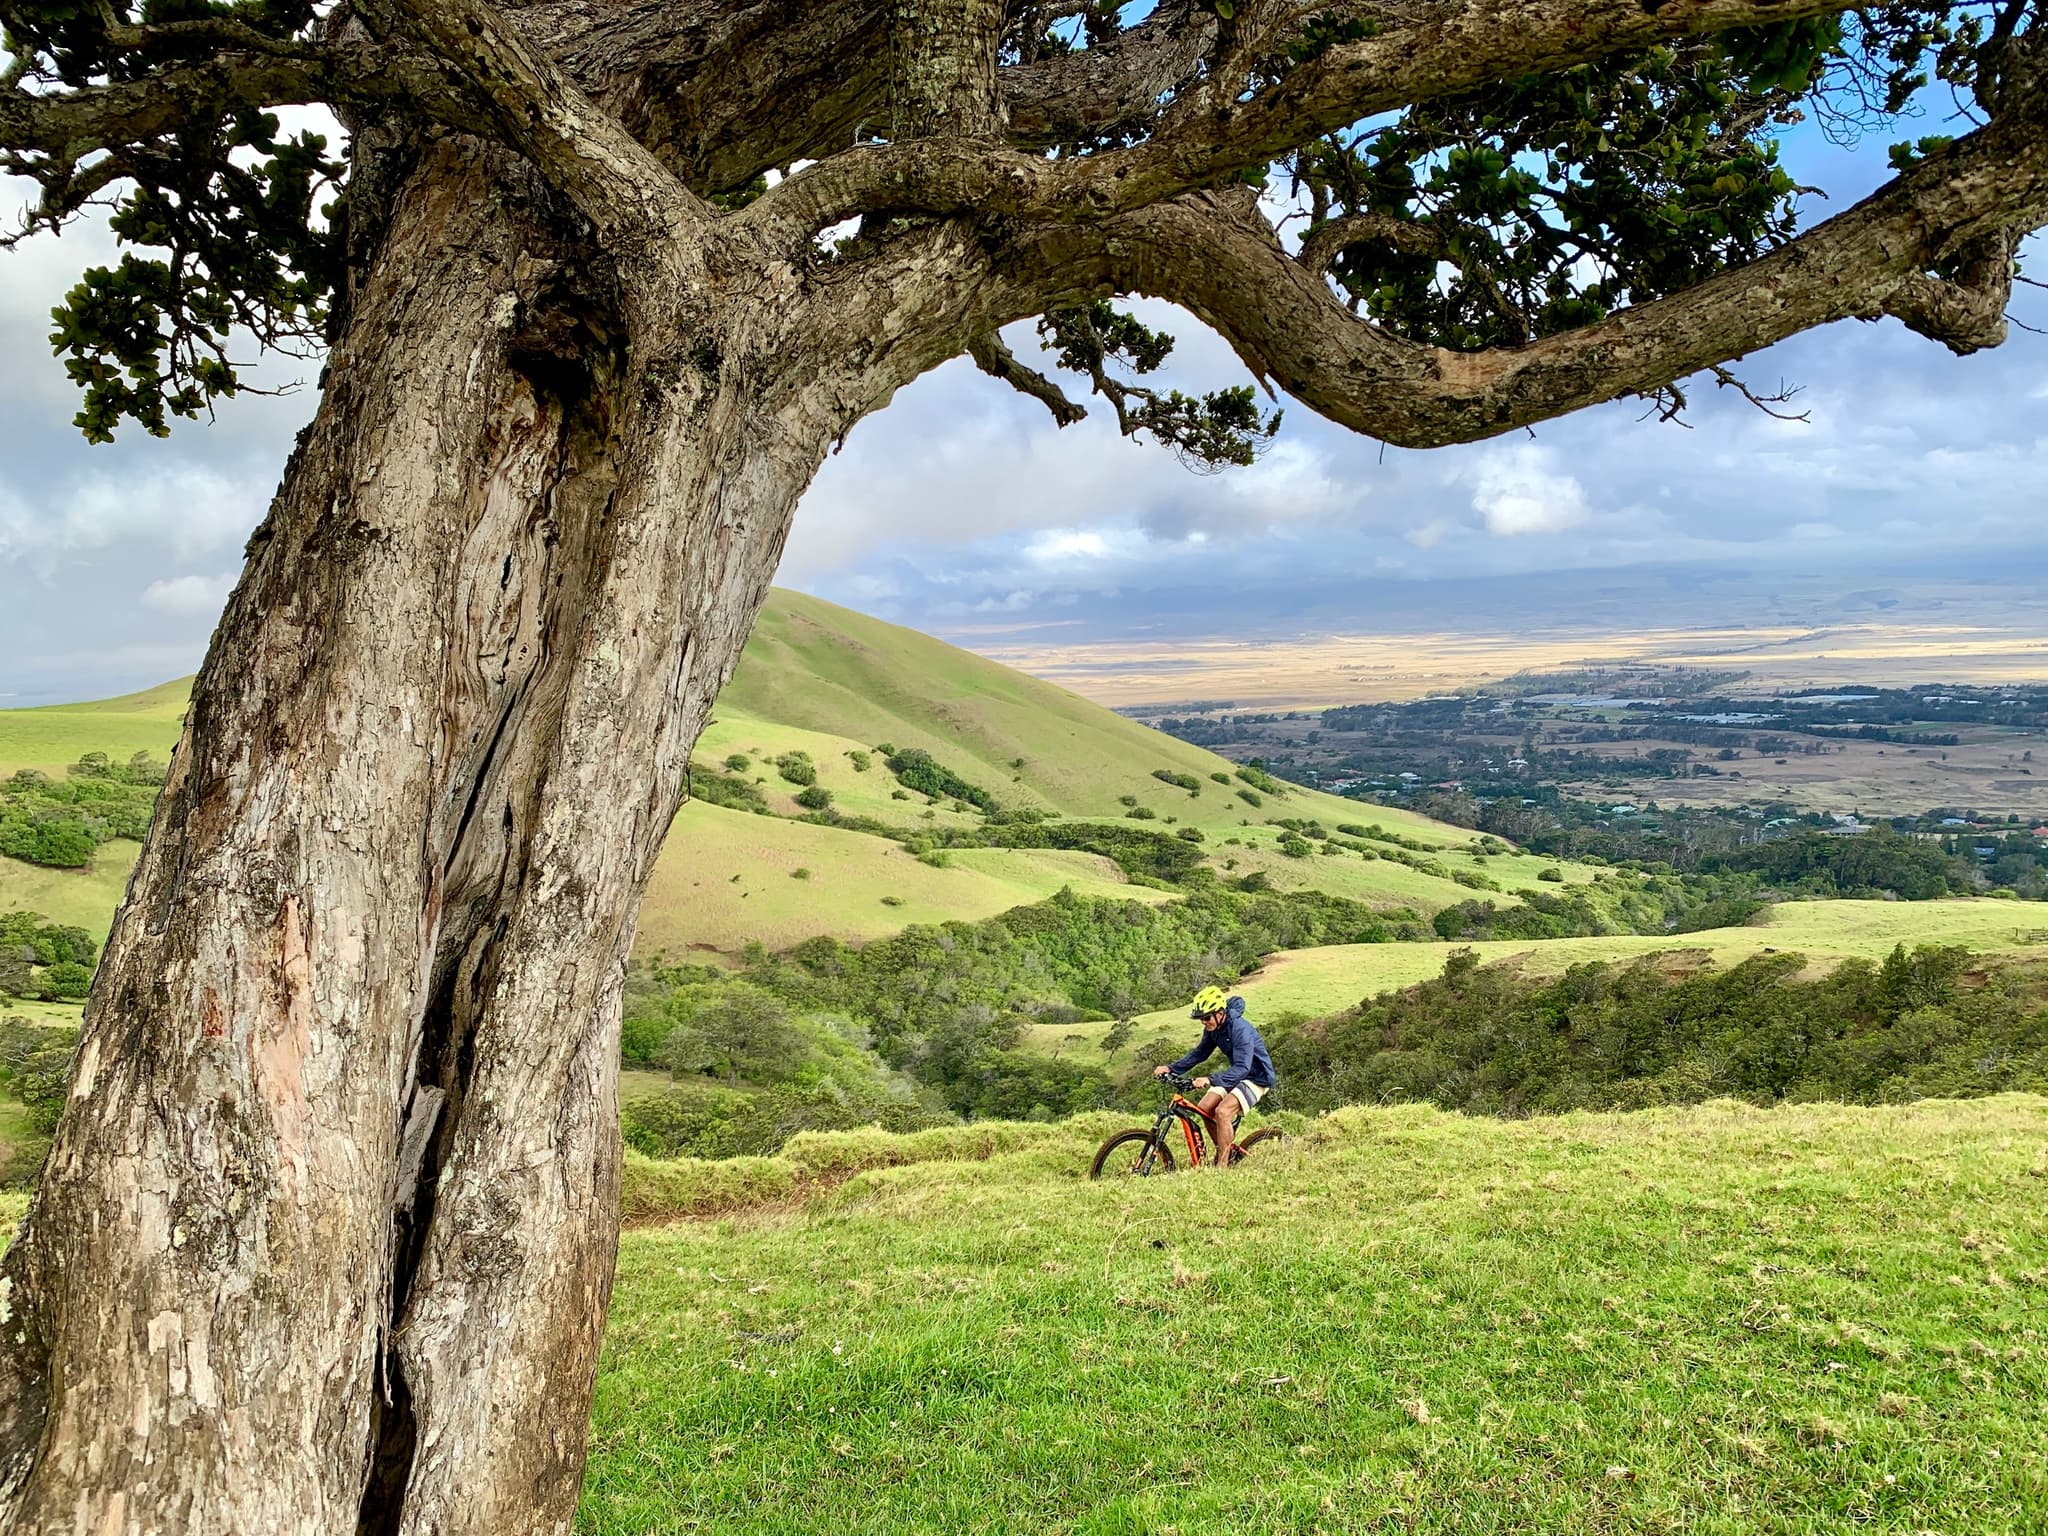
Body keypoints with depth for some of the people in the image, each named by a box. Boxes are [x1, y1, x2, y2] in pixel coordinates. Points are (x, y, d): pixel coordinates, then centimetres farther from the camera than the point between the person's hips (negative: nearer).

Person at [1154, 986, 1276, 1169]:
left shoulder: (1240, 1029, -30)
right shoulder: (1213, 1028, -4)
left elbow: (1242, 1068, -38)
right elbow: (1199, 1053, 8)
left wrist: (1210, 1080, -50)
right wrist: (1171, 1068, -4)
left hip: (1257, 1077, -9)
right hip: (1237, 1074, 9)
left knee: (1222, 1112, -26)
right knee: (1204, 1109, -2)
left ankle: (1222, 1167, -19)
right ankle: (1225, 1151, 18)